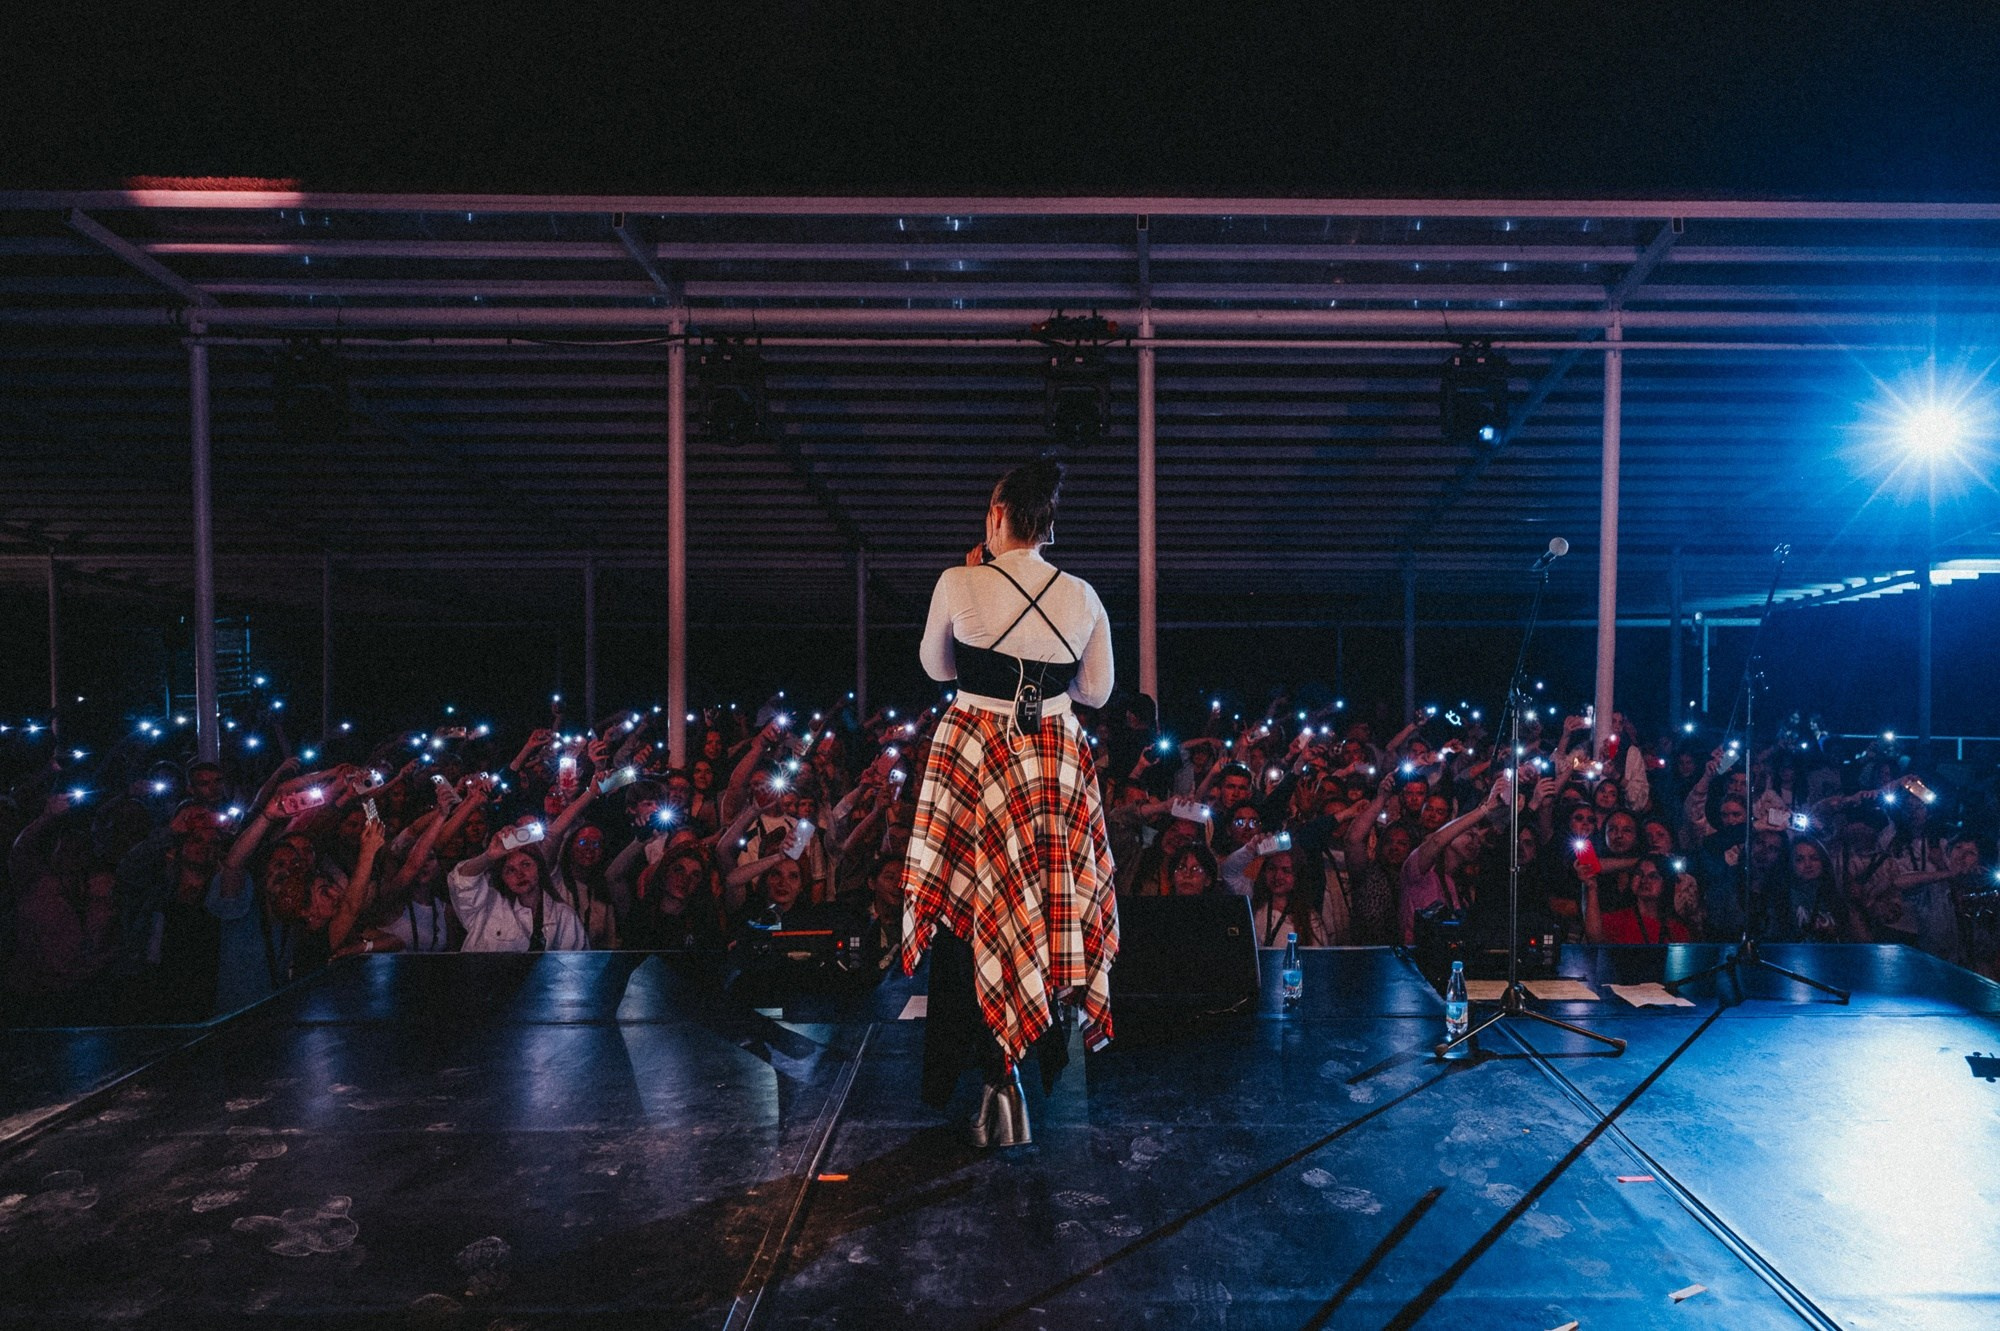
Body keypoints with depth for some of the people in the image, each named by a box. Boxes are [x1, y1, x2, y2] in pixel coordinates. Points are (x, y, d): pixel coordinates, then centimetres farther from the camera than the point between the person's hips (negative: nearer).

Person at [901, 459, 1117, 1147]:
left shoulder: (959, 584, -9)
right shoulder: (1082, 597, -2)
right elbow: (1096, 691, 7)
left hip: (972, 755, -2)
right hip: (1058, 765, 3)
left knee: (970, 908, 7)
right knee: (1049, 905, 15)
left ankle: (996, 1076, 6)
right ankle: (1046, 1060, 28)